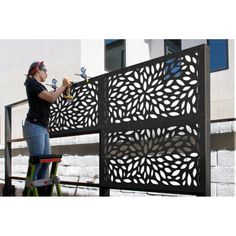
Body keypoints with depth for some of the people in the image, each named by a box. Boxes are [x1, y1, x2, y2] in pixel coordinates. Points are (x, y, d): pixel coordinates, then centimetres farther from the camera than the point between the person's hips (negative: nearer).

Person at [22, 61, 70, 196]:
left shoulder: (40, 86, 23)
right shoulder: (32, 82, -5)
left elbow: (51, 100, 21)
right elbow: (51, 98, -14)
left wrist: (64, 88, 16)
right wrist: (64, 86, -2)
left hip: (43, 127, 9)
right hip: (34, 126, -9)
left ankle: (41, 192, 5)